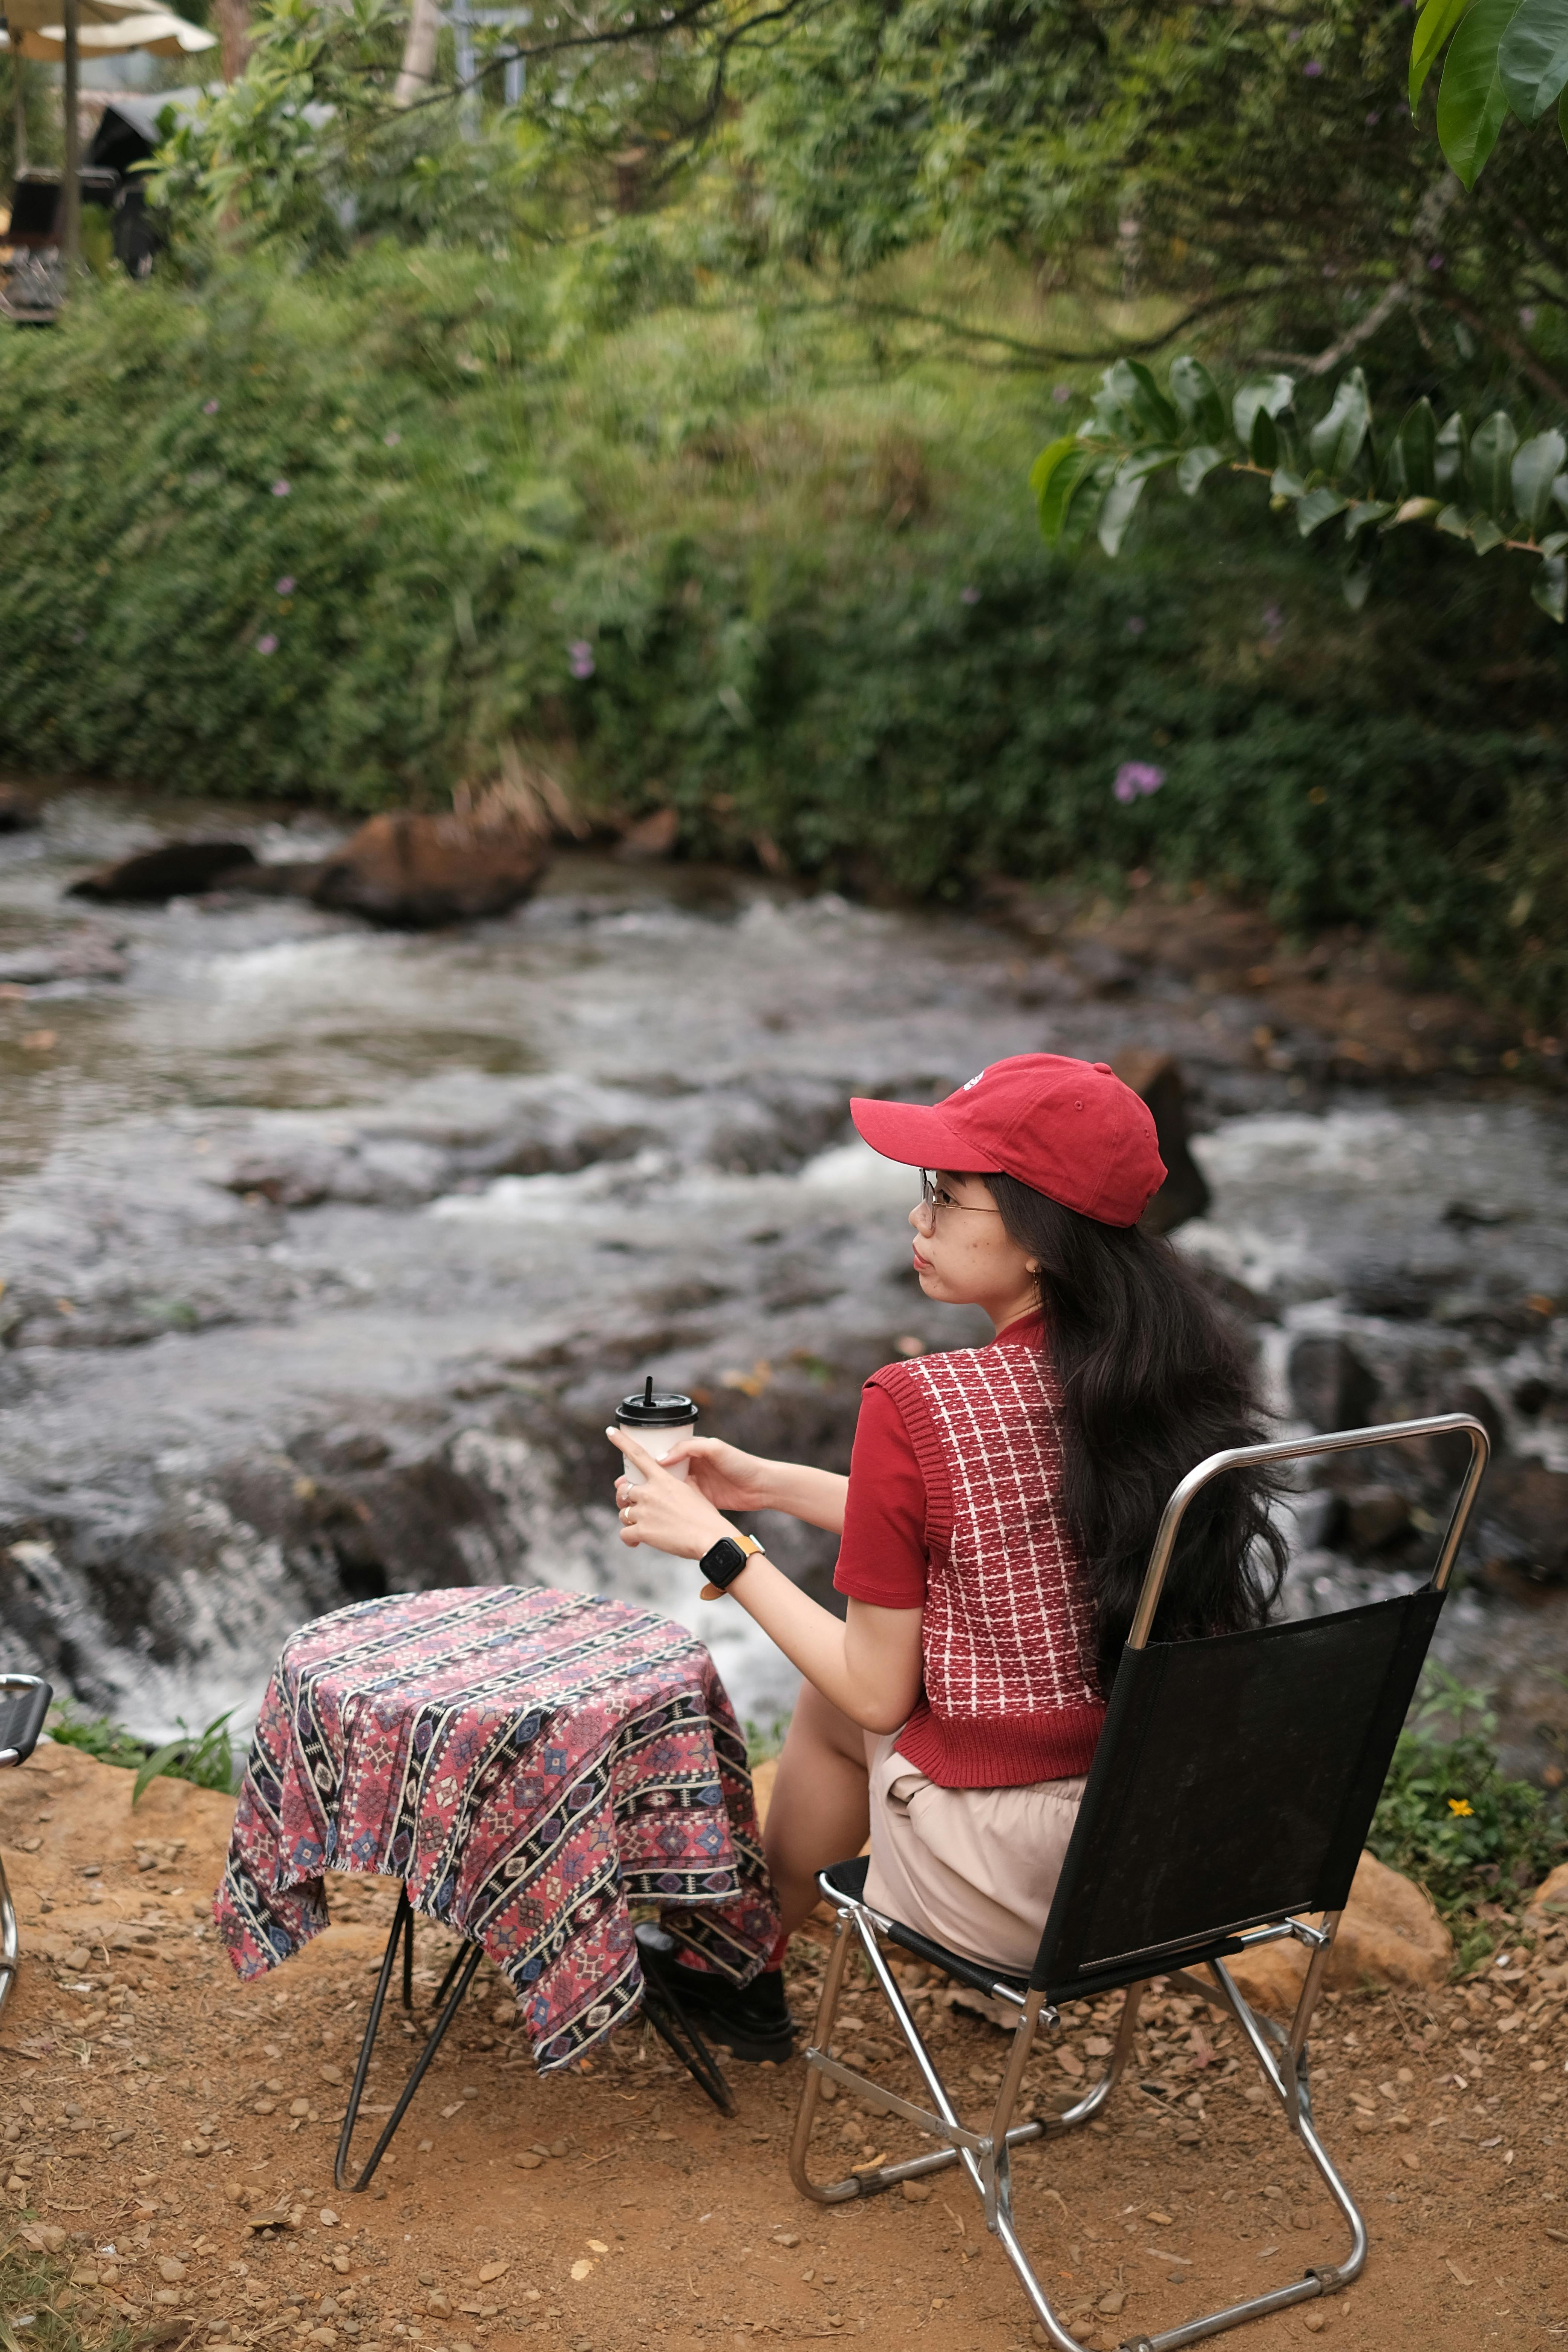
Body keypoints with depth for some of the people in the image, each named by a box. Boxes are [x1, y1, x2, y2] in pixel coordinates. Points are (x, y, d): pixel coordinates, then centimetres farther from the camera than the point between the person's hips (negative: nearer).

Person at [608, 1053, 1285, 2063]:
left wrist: (715, 1544, 0)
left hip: (1012, 1887, -5)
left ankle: (747, 1967, 47)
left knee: (830, 1703, 25)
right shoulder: (1180, 1368, -1)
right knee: (841, 1678, 27)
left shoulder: (917, 1405, -20)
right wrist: (768, 1484, 19)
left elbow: (878, 1694, -11)